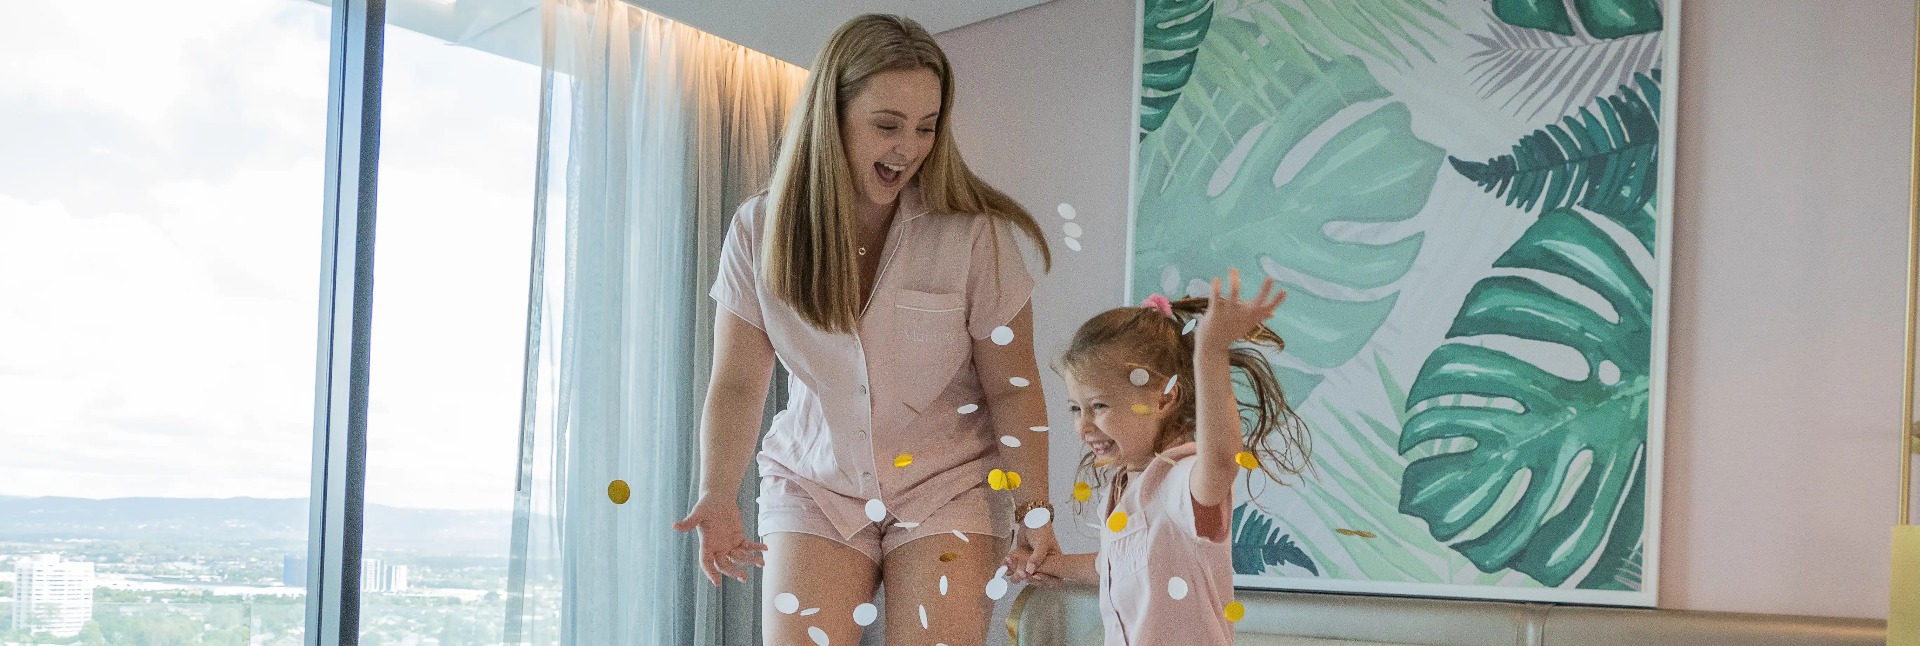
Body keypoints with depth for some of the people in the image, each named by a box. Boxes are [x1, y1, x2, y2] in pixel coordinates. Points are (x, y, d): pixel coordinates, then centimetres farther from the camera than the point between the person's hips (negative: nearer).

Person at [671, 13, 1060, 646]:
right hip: (815, 486, 2)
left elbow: (1011, 388, -7)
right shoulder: (760, 232, -5)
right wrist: (717, 497, -17)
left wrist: (1034, 510, -15)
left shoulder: (974, 233, -13)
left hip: (948, 490, -2)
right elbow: (738, 385, -4)